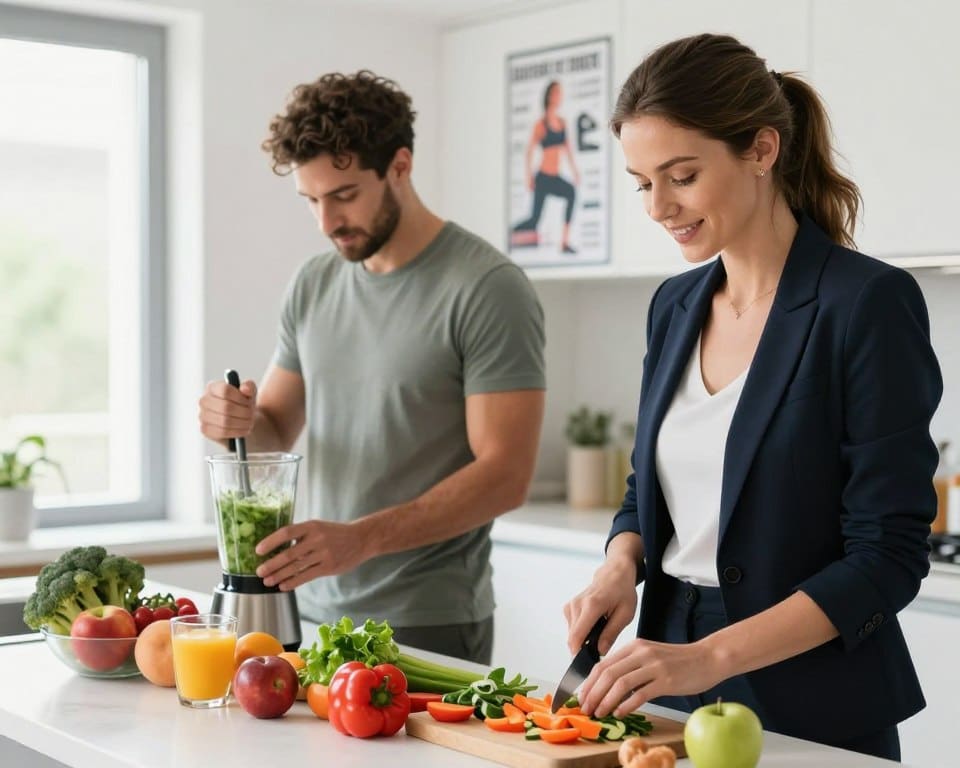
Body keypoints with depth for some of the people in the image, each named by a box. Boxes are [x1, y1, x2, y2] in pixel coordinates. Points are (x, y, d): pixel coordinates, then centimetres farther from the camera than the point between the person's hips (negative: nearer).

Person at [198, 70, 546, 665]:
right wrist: (239, 423, -9)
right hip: (315, 609, 6)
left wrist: (359, 539, -27)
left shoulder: (487, 289, -13)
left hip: (429, 625, -6)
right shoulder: (314, 285, 7)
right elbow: (277, 429, 15)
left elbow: (505, 474, -18)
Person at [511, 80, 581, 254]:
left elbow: (567, 147, 16)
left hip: (556, 177, 6)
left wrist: (574, 170, 9)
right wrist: (529, 177, -14)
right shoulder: (540, 125, -8)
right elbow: (529, 152, -8)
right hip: (543, 178, -6)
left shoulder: (562, 122, 10)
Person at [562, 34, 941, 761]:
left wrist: (711, 657, -25)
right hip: (673, 697, 6)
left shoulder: (867, 303, -15)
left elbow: (889, 556, -18)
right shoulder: (675, 305, 4)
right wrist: (620, 566, -7)